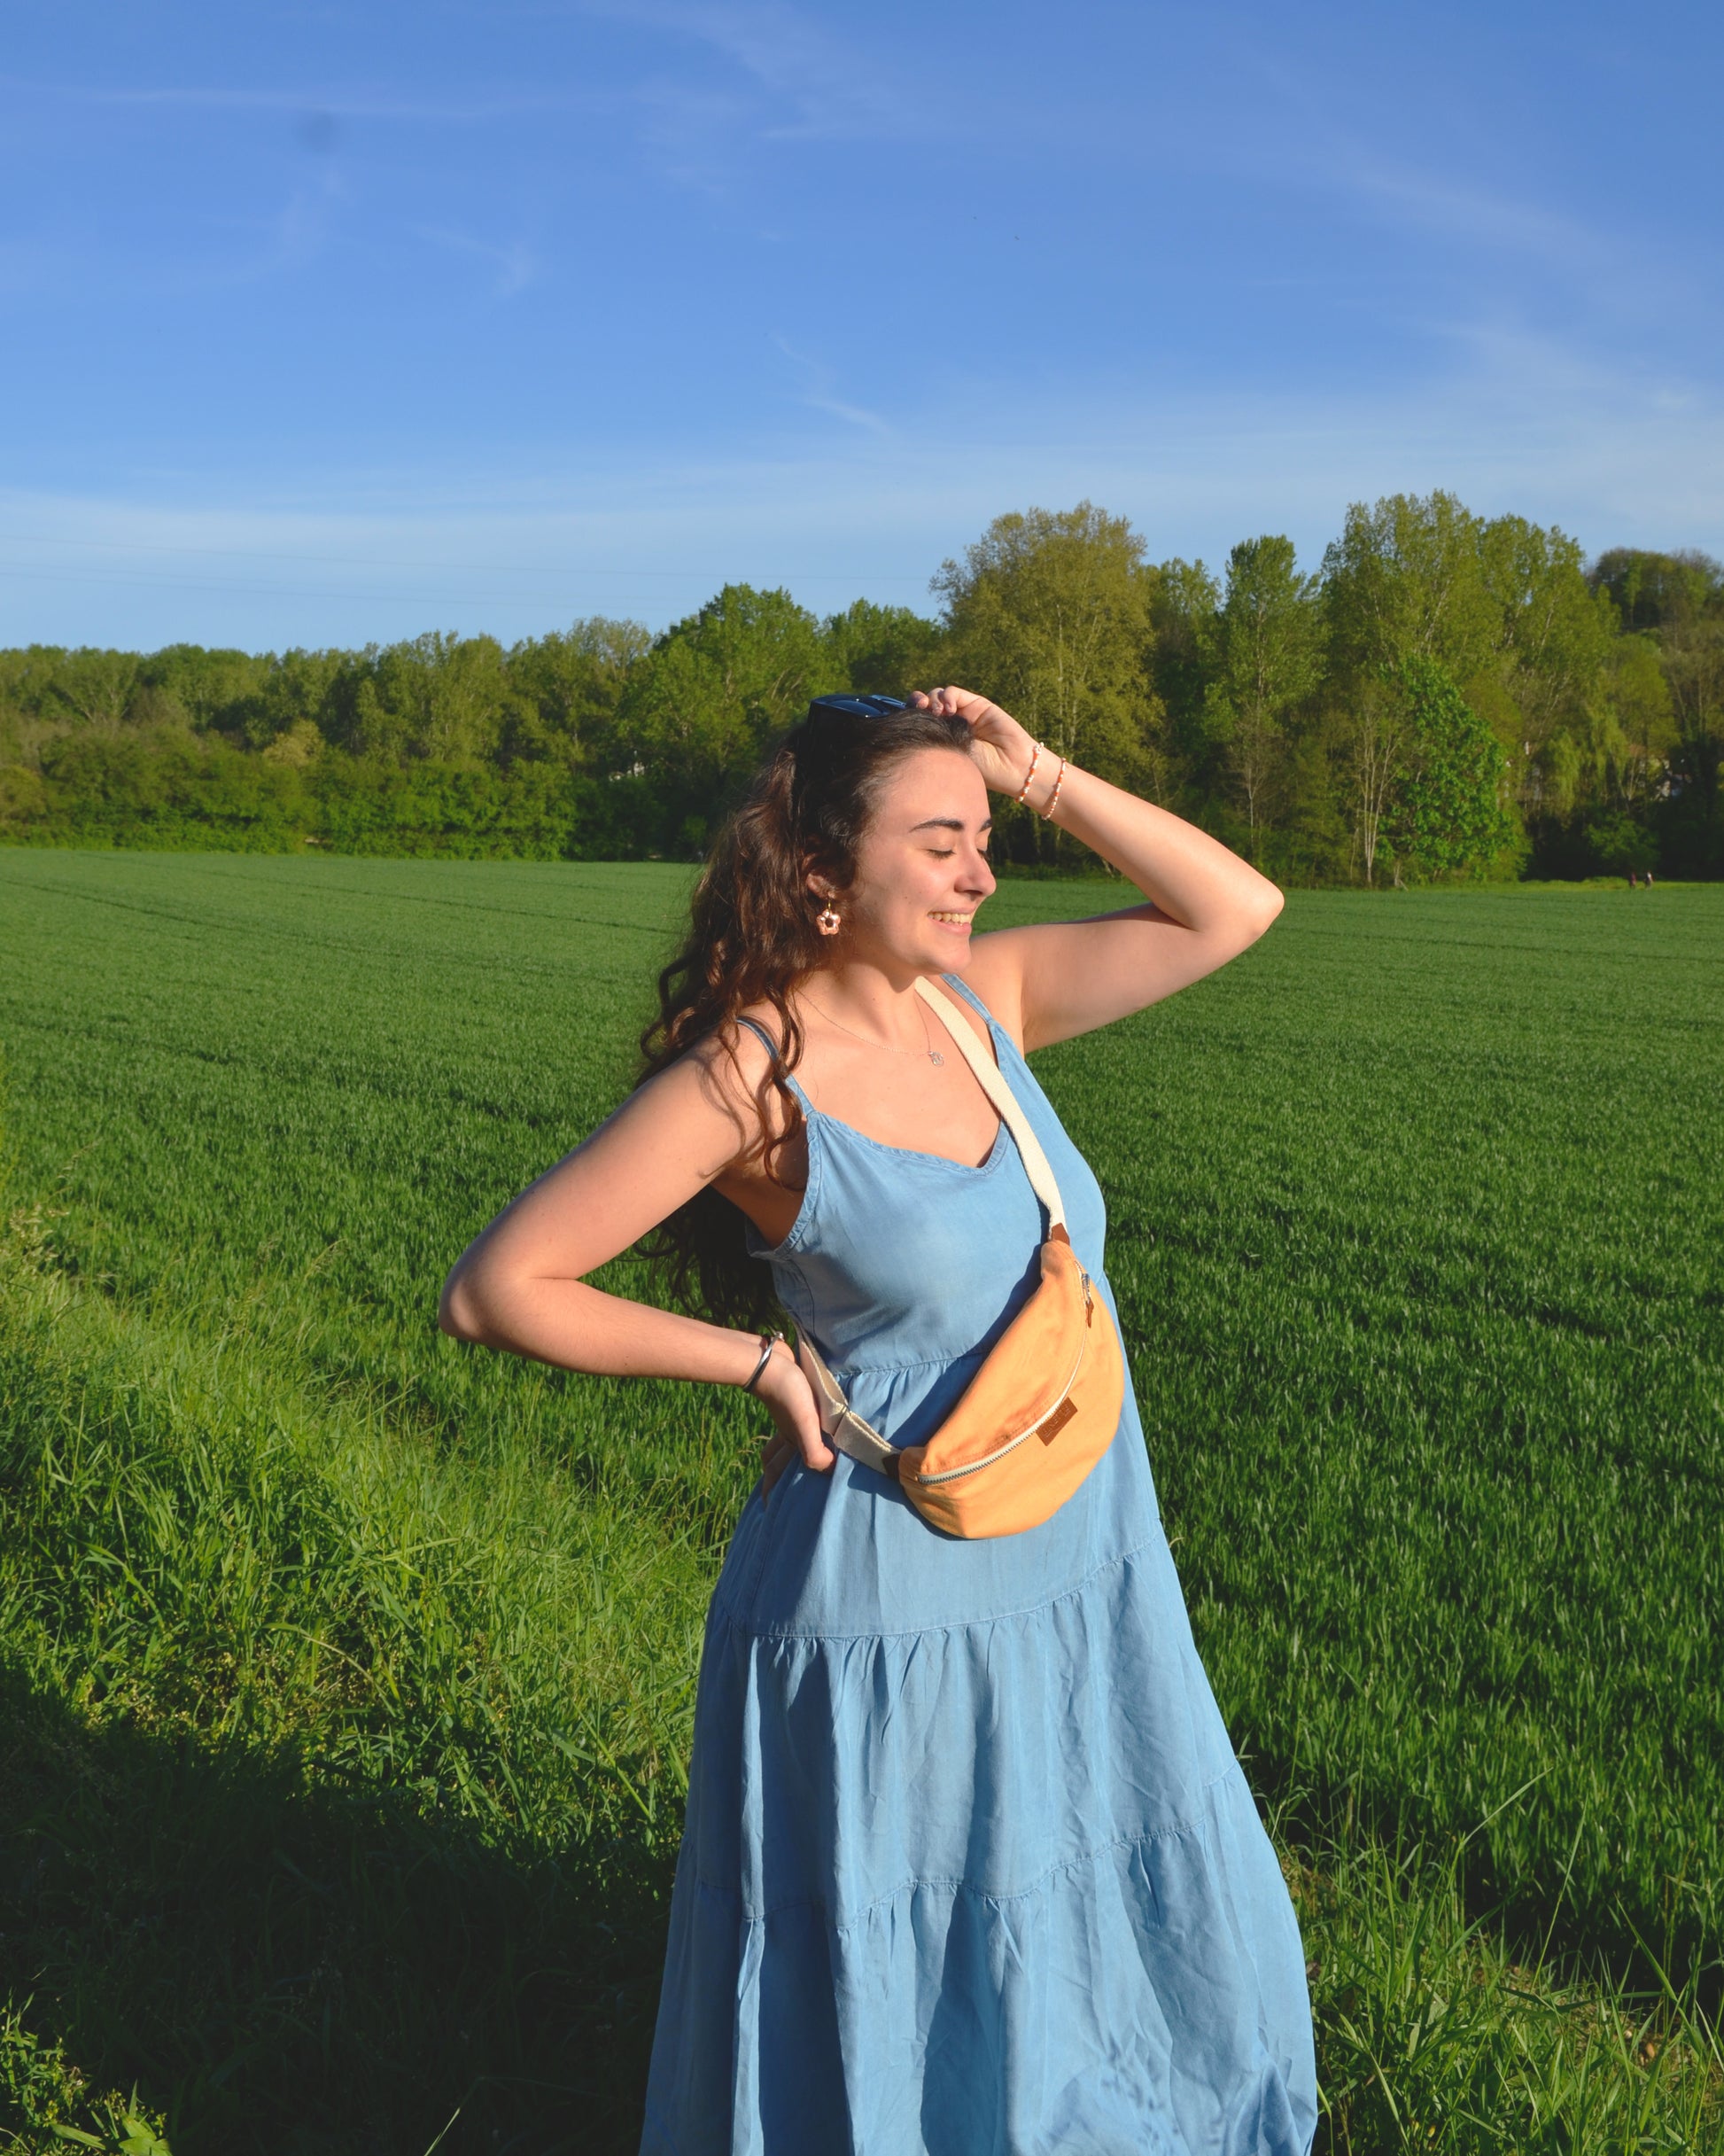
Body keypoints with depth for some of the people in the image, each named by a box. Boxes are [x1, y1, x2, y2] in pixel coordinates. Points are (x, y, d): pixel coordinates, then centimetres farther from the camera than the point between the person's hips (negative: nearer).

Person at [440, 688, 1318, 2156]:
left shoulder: (983, 995, 0)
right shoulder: (749, 1075, -17)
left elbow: (1237, 909, 5)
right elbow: (496, 1289, -15)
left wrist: (1036, 773, -5)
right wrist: (759, 1359, -13)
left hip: (1083, 1585, 7)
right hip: (897, 1619, -6)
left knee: (1146, 1955, 23)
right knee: (890, 1989, 13)